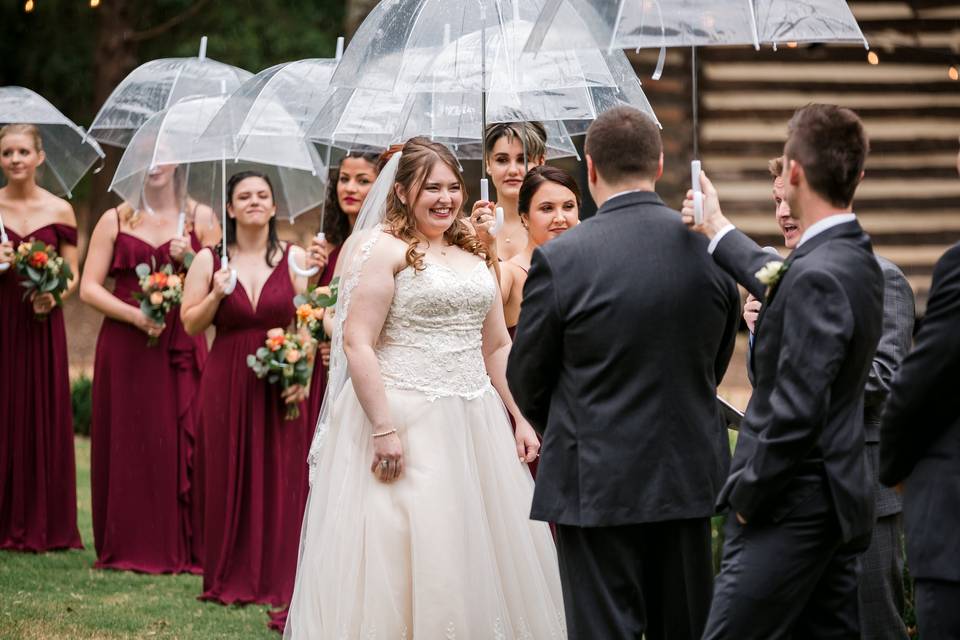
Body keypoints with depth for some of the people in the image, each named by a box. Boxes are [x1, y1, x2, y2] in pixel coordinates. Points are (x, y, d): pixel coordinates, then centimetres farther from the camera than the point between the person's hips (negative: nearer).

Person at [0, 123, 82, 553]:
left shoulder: (59, 211, 4)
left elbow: (72, 275, 6)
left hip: (41, 326, 0)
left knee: (43, 417, 1)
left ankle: (42, 526, 7)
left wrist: (55, 296, -13)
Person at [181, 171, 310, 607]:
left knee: (282, 477, -1)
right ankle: (231, 579, 8)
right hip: (227, 382, 0)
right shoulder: (209, 261, 5)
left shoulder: (294, 259, 4)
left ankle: (279, 578, 5)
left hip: (280, 385, 0)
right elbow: (190, 325, 4)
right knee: (230, 476, 1)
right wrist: (216, 295, -13)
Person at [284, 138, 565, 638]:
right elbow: (357, 343, -14)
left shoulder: (473, 253, 15)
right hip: (406, 422, -7)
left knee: (480, 555, 8)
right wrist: (384, 429, -20)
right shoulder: (384, 248, -7)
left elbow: (497, 347, 19)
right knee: (402, 563, -5)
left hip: (476, 425, 7)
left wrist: (521, 419, 10)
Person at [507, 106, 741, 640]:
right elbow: (716, 366, 11)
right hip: (690, 475, 4)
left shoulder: (560, 259, -13)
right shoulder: (711, 251, -2)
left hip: (597, 484, -4)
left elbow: (526, 378, -2)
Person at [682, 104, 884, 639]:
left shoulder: (817, 276, -21)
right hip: (837, 503, 10)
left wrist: (747, 494, -12)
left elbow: (796, 412, -24)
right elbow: (778, 284, 33)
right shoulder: (857, 259, 9)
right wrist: (718, 229, 45)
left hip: (794, 509, -10)